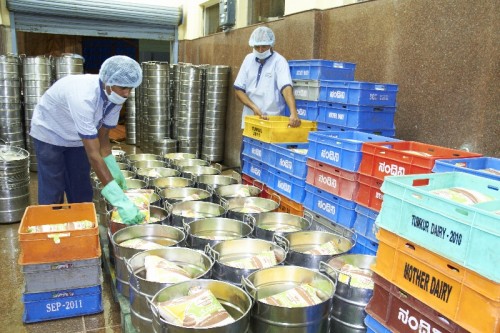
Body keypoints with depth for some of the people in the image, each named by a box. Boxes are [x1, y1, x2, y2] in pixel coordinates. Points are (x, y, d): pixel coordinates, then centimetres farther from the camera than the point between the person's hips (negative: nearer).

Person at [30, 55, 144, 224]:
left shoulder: (115, 96, -19)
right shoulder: (83, 96, -41)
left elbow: (102, 138, -6)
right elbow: (93, 155, -44)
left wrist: (115, 172, -16)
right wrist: (120, 201, -47)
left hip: (77, 138, 6)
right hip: (49, 135, -6)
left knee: (81, 193, 6)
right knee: (53, 195, -5)